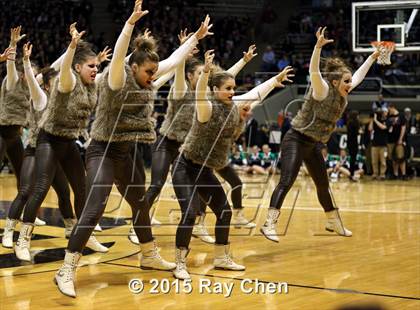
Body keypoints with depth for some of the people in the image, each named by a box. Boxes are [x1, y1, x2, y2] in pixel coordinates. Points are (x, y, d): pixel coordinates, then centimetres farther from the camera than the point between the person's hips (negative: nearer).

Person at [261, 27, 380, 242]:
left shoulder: (342, 94, 6)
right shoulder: (323, 89, -16)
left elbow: (358, 76, 22)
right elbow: (314, 71, -36)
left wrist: (372, 57, 26)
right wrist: (318, 46, -47)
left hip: (314, 145, 8)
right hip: (296, 141, -8)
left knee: (323, 185, 19)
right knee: (287, 182, -22)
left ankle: (334, 223, 35)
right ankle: (270, 224, -29)